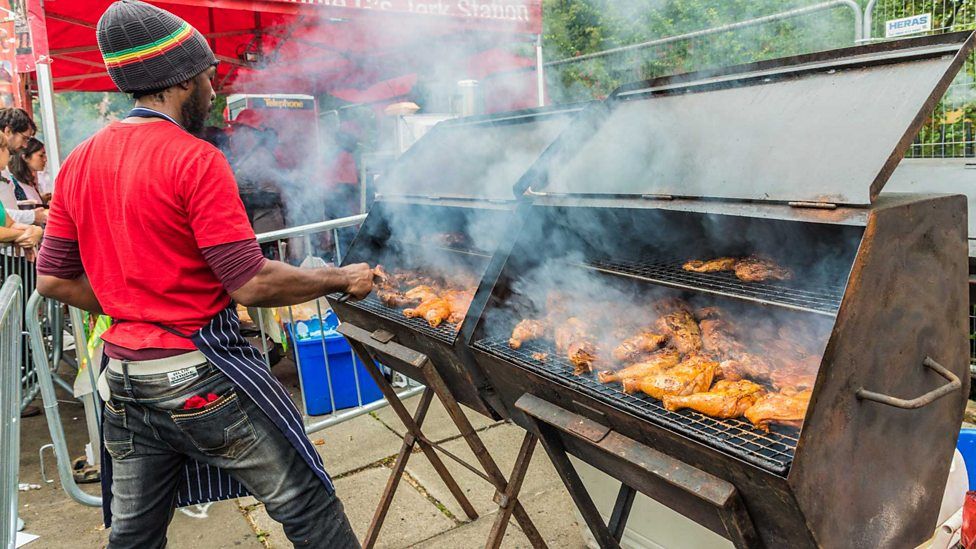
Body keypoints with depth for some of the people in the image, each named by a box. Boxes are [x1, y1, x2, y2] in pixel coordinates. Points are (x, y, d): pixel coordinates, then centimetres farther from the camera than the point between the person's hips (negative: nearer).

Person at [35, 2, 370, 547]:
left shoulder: (79, 162, 6)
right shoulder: (194, 158, -16)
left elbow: (53, 279, 10)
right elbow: (253, 284, -19)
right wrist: (342, 279, -8)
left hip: (125, 378, 8)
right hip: (202, 374, -7)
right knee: (304, 503, 6)